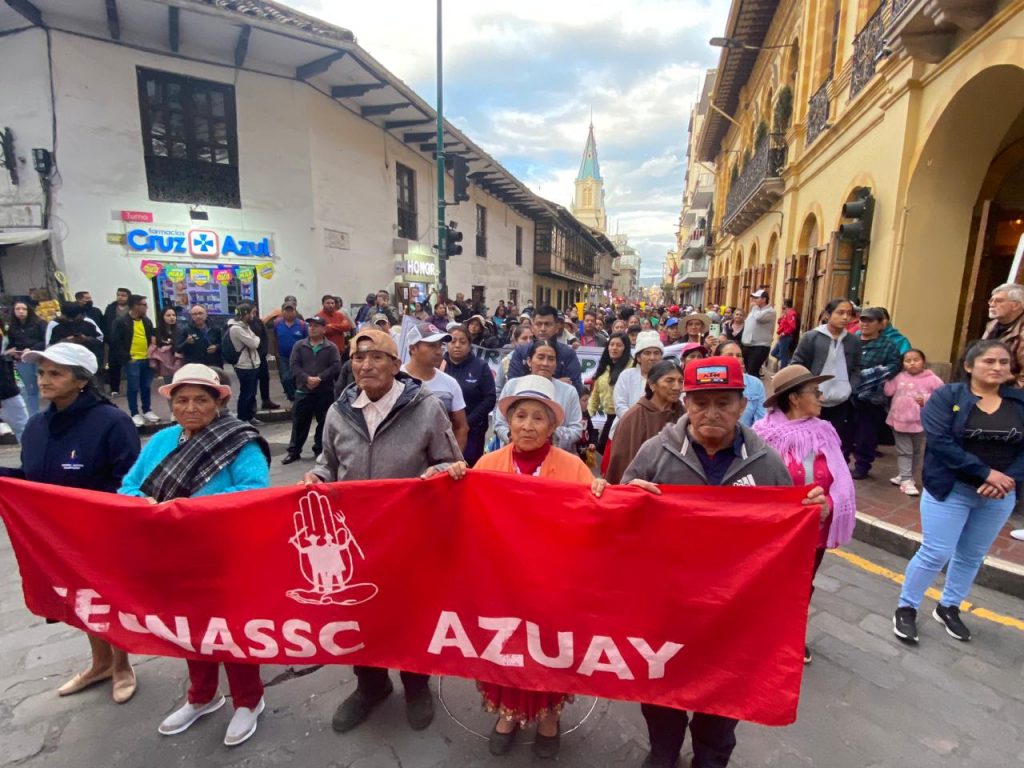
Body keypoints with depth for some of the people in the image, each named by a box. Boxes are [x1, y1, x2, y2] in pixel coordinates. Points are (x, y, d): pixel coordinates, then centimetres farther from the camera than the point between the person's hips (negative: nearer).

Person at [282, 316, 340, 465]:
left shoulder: (331, 348, 1)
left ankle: (320, 449, 21)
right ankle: (294, 451, 18)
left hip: (325, 392, -1)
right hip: (303, 391, 1)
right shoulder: (299, 345, 6)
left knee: (324, 423, 7)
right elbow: (293, 365, -2)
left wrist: (319, 378, -19)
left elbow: (336, 367, -10)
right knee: (299, 422, 7)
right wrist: (307, 378, -16)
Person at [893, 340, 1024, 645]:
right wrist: (985, 472, -22)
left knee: (972, 556, 15)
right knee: (936, 553, -3)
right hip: (950, 489, -4)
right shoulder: (946, 396, -9)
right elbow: (940, 442, -19)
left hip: (999, 495, 5)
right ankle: (905, 608, 14)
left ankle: (948, 608, 34)